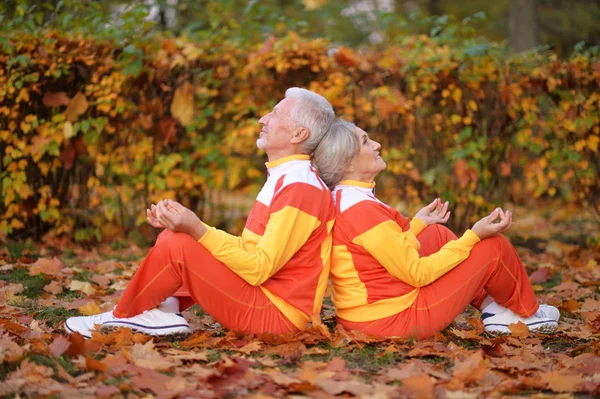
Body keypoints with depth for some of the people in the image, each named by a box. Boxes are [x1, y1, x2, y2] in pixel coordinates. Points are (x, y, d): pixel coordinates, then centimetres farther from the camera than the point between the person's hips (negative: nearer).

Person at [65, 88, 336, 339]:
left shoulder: (300, 188, -18)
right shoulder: (283, 179, 16)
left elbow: (259, 269, -22)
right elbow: (248, 248, 14)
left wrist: (197, 230, -25)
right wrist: (185, 225, 4)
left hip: (277, 314, -10)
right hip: (259, 298, 10)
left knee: (177, 246, -19)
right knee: (174, 235, 10)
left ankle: (122, 317, 1)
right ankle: (163, 310, -9)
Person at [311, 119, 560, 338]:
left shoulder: (337, 202, 4)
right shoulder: (363, 209, -25)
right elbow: (417, 274, -20)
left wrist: (416, 223, 21)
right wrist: (474, 236, -16)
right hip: (396, 320, -9)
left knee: (437, 234, 21)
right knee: (494, 246, 0)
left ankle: (490, 308, 19)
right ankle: (527, 313, 26)